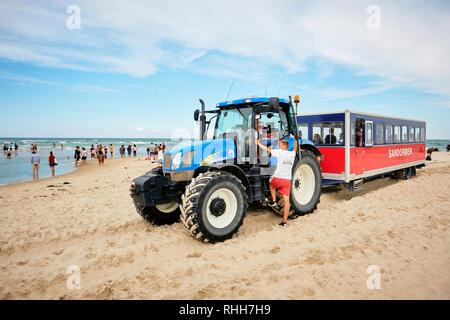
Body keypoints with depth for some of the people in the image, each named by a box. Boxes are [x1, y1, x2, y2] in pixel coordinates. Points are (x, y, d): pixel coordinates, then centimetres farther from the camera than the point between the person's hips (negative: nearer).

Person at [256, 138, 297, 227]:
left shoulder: (280, 152, -3)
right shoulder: (292, 154, 12)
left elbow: (267, 150, 3)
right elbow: (295, 148, 36)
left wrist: (259, 143, 14)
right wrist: (295, 139, 51)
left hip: (278, 178, -4)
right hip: (287, 180, 4)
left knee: (271, 184, 32)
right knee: (286, 200, 3)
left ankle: (274, 201, 22)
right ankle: (284, 221, 5)